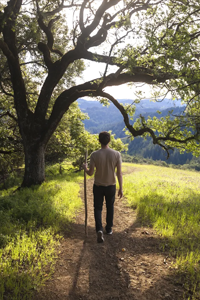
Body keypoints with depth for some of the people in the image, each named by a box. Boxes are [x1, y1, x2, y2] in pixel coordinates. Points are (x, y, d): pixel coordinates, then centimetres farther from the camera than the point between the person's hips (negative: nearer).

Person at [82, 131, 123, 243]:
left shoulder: (95, 155, -14)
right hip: (111, 186, 1)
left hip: (98, 186, -1)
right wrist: (121, 189, -2)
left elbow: (90, 173, -10)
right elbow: (119, 173, -11)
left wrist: (85, 168, 12)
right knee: (110, 207, 21)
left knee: (98, 208, 12)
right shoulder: (116, 154, -12)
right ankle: (109, 229, 34)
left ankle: (99, 230, -6)